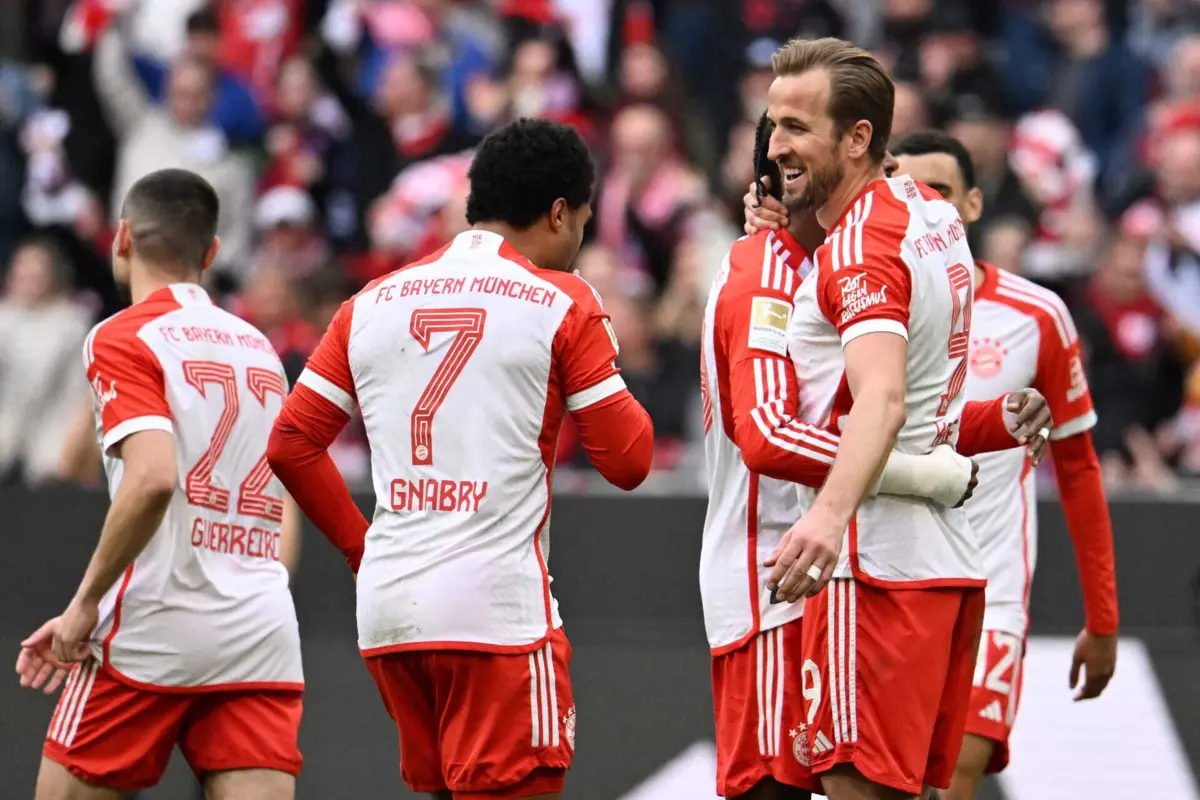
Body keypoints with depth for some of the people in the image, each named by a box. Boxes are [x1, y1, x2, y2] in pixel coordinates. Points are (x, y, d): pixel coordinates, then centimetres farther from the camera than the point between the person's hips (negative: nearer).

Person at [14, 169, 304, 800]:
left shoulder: (123, 339, -5)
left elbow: (154, 478, -21)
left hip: (156, 634, -5)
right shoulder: (259, 348, 17)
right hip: (262, 634, 5)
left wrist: (87, 602, -10)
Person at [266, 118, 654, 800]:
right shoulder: (563, 303, -2)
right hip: (500, 612, -6)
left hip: (387, 610, 6)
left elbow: (292, 443, 12)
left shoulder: (373, 302, 13)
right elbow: (629, 460, -1)